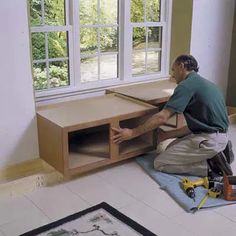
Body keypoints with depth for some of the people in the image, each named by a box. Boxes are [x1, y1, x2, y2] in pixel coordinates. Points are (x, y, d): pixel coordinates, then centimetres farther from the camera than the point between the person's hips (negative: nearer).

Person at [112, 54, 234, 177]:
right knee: (171, 148, 24)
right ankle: (218, 149, 11)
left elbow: (162, 117, -18)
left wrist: (133, 133, -10)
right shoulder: (203, 83, 16)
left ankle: (210, 165, -5)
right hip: (220, 136, 9)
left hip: (209, 140, -9)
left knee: (160, 163, -2)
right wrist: (166, 135, 18)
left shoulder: (187, 84, -13)